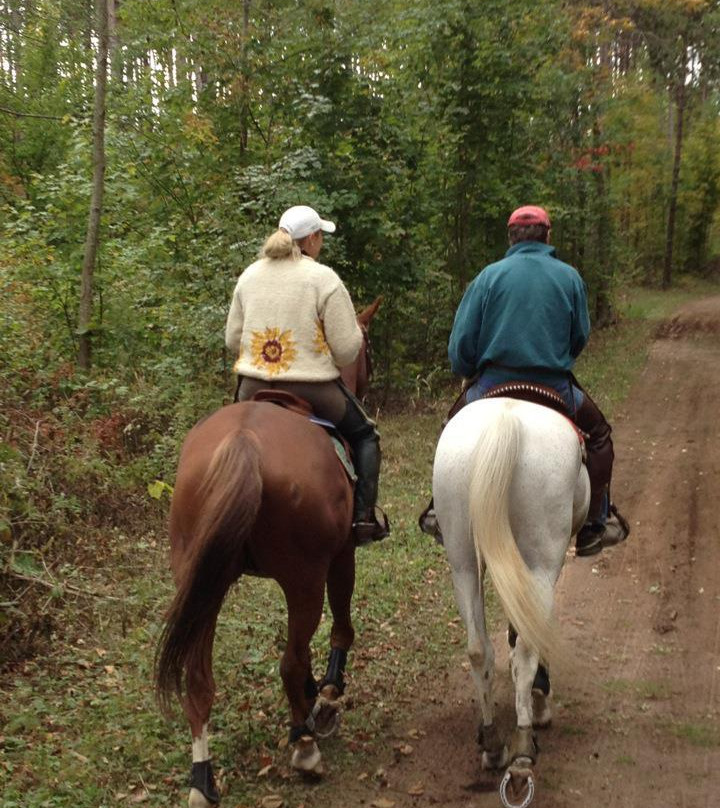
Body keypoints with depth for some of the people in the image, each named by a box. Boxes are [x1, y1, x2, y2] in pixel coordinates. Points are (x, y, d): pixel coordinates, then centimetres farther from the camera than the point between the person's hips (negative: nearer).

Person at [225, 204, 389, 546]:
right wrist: (357, 333, 10)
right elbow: (347, 350, -12)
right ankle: (364, 516, 13)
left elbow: (232, 339, 9)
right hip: (312, 390, -4)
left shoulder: (250, 275, 5)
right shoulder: (324, 279, -10)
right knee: (364, 435, 19)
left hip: (252, 389, 4)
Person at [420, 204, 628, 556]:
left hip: (493, 384, 0)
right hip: (555, 388, 0)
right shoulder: (569, 276, 2)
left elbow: (460, 342, -4)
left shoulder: (490, 275, -2)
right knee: (598, 431, 24)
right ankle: (597, 521, 20)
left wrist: (469, 375, 15)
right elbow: (580, 337, 8)